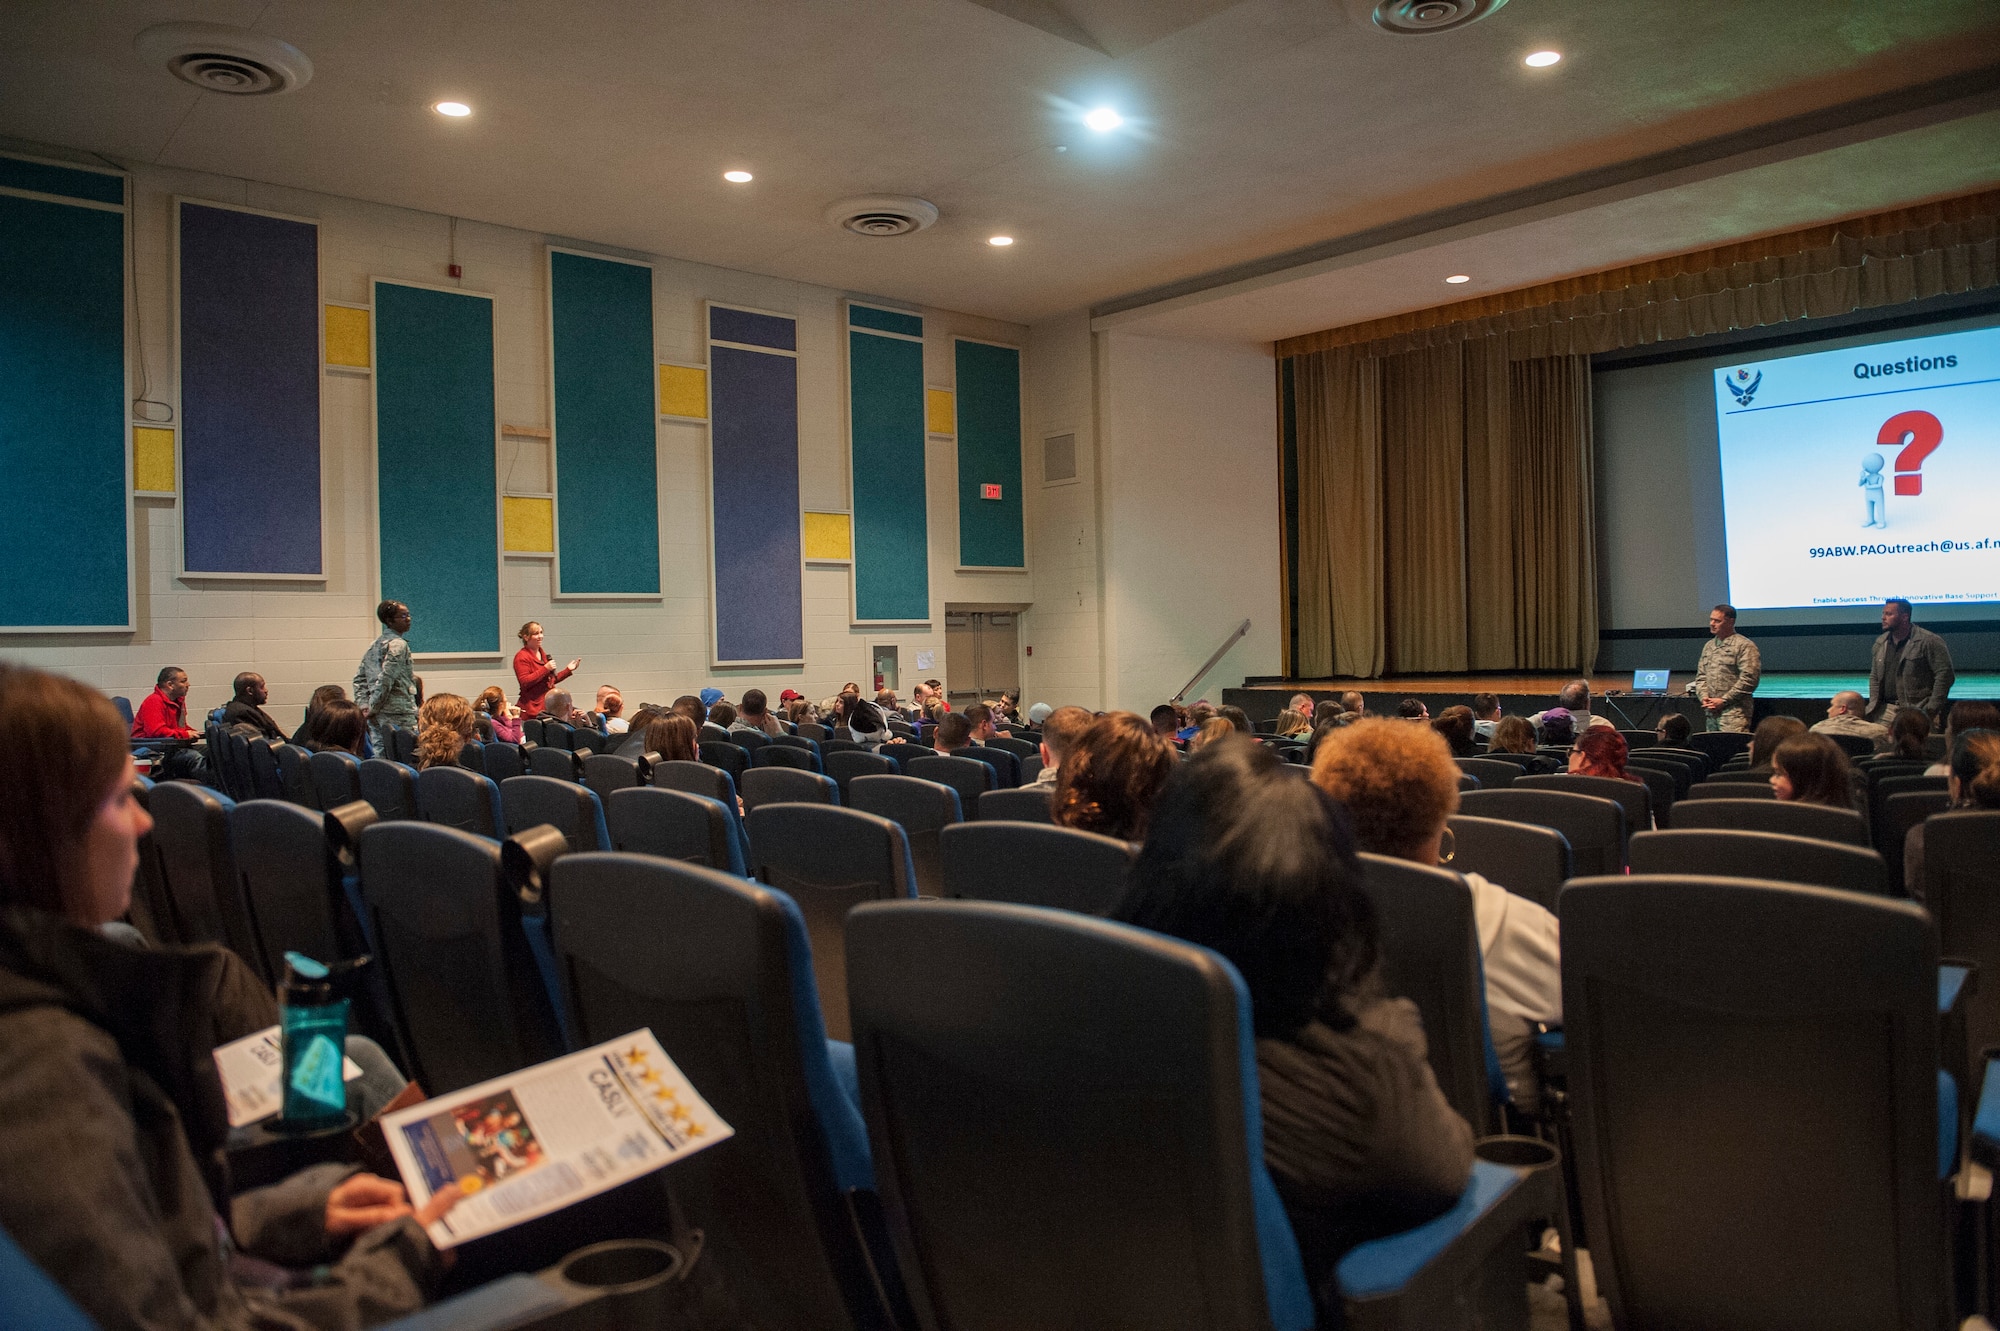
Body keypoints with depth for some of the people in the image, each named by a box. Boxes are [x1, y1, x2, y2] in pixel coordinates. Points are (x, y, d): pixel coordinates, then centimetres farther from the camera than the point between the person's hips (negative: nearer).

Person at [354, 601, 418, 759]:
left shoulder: (373, 645, 16)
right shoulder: (398, 645, -10)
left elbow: (359, 679, 16)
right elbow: (385, 679, -18)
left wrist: (363, 706, 11)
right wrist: (373, 708, -11)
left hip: (376, 716, 8)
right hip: (398, 716, -8)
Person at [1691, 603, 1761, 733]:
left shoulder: (1744, 646, -4)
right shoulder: (1708, 646, 18)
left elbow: (1749, 679, -12)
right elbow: (1701, 676, 20)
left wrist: (1723, 700, -13)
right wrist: (1704, 696, 0)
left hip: (1734, 712, -7)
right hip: (1711, 712, 7)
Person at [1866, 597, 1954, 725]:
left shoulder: (1929, 641, -4)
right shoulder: (1880, 643, 16)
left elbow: (1945, 674, -9)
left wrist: (1931, 710, -13)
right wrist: (1873, 706, 9)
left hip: (1917, 710, -5)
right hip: (1885, 711, 5)